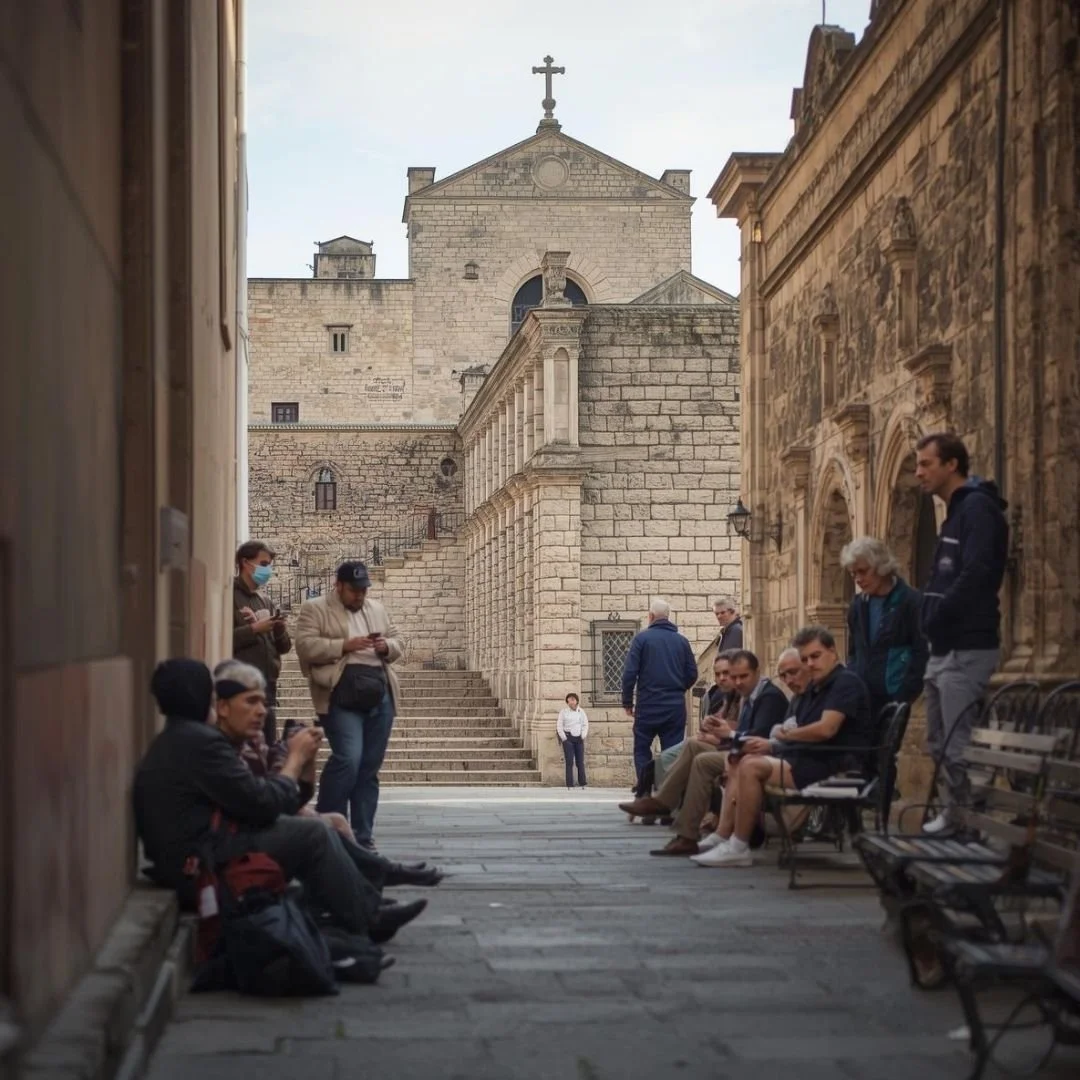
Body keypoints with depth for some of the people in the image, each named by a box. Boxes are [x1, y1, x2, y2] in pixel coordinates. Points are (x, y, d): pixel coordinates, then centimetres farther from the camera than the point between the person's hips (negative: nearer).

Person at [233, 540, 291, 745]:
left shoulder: (262, 601, 19)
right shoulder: (231, 597, -5)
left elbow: (283, 646, 18)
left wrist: (280, 630, -2)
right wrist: (254, 629, -17)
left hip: (267, 688, 8)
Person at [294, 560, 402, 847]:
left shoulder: (377, 609, 21)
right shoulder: (314, 609, 3)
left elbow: (397, 644, 23)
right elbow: (306, 646, -9)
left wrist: (386, 647, 0)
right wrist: (344, 645, -16)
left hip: (380, 693, 6)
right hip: (342, 694, -6)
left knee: (370, 768, 5)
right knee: (348, 759, -19)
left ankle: (362, 836, 11)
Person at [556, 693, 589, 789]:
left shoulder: (581, 712, 9)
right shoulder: (563, 712, 2)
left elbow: (585, 724, 11)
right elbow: (559, 726, 1)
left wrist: (583, 736, -2)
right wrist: (563, 737, -7)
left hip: (579, 738, 3)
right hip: (568, 738, -3)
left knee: (580, 762, 3)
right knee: (569, 762, -7)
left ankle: (582, 784, 7)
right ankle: (569, 784, -6)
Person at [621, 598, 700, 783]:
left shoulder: (642, 638, -4)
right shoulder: (681, 641, 6)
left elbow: (629, 673, -9)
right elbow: (692, 674, 8)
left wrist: (627, 702, 1)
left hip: (648, 705, -3)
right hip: (676, 706, 3)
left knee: (642, 749, 7)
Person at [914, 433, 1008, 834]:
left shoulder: (977, 508, -12)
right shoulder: (958, 511, 19)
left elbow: (975, 575, -24)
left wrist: (934, 620, -17)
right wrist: (931, 622, 6)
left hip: (966, 648, -10)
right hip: (945, 647, 10)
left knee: (960, 745, -9)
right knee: (940, 743, 14)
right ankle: (955, 814, 22)